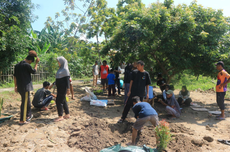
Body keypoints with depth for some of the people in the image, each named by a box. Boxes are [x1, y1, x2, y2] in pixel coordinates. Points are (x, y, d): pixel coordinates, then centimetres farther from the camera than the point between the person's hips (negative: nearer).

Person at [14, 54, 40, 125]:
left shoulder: (17, 65, 11)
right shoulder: (27, 65, -14)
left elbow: (15, 76, 15)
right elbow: (34, 71, 2)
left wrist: (16, 86, 20)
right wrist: (36, 63, 10)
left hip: (19, 87, 8)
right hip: (25, 86, -8)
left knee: (27, 101, 20)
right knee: (24, 103, -2)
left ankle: (28, 115, 31)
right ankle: (22, 120, 2)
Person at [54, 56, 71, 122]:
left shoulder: (65, 69, -13)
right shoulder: (60, 69, 14)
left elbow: (67, 79, -17)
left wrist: (68, 88, -20)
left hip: (63, 88, -9)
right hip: (60, 87, 9)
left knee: (59, 101, -6)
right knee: (63, 101, 12)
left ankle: (60, 116, 3)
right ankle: (67, 114, 21)